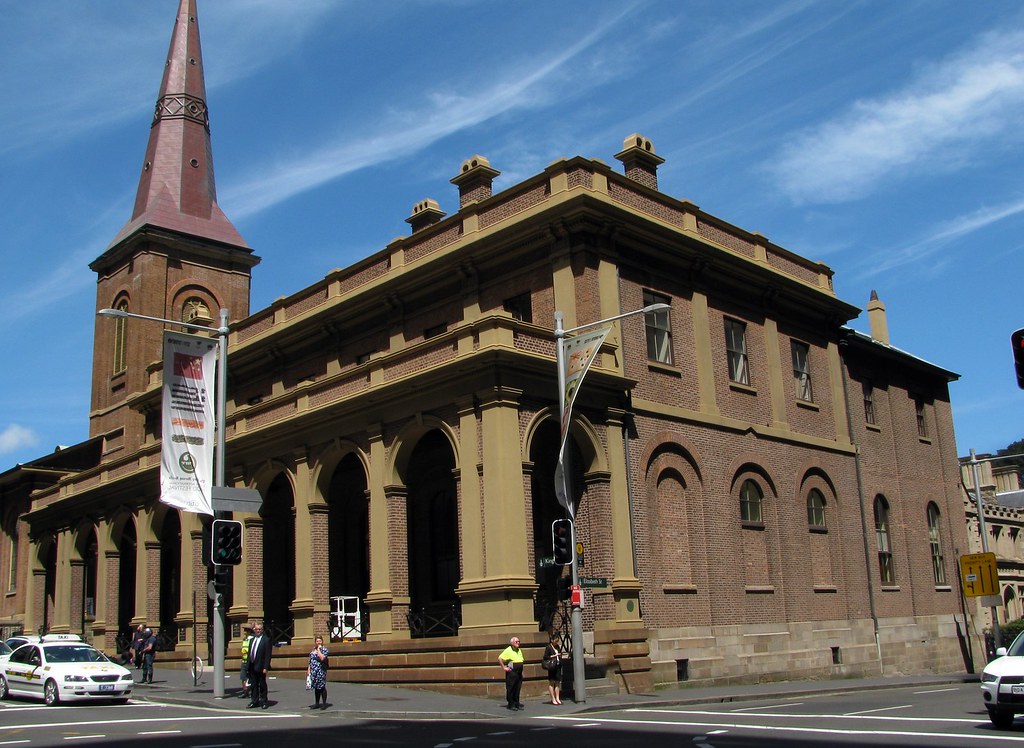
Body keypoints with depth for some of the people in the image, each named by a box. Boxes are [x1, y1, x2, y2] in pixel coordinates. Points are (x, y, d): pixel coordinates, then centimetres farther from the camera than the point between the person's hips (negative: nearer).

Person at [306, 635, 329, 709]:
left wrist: (319, 649, -17)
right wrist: (308, 670, 14)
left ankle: (324, 704, 2)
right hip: (313, 671, 7)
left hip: (321, 671, -7)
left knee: (322, 687, -4)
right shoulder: (313, 649, 14)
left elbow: (322, 658, -24)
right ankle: (317, 703, 20)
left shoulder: (324, 649, -7)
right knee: (316, 687, 12)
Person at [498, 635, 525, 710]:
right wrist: (504, 667, -15)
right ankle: (511, 705, 2)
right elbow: (500, 658, -15)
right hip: (512, 673, -7)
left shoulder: (519, 651, 16)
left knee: (517, 689, 9)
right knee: (510, 689, -3)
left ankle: (516, 704, 16)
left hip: (519, 673, 7)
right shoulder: (508, 650, -9)